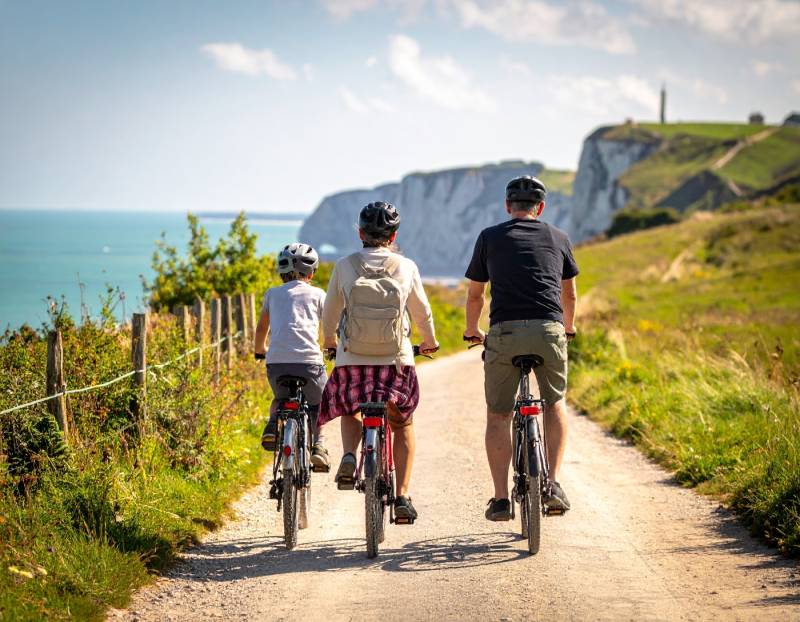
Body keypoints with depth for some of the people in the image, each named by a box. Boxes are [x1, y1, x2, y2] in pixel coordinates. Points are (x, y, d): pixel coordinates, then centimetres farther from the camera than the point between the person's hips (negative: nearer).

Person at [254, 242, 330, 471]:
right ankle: (318, 445, 7)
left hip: (276, 362, 2)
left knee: (281, 398, 31)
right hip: (309, 362, -2)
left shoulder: (272, 293, 21)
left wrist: (259, 351, 50)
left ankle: (273, 425, 3)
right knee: (317, 404, 25)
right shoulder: (317, 294, 16)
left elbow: (261, 328, 31)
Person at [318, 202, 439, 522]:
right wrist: (430, 342, 31)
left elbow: (330, 313, 10)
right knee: (403, 425, 19)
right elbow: (422, 312, 11)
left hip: (352, 359, 0)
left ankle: (348, 456, -1)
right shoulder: (406, 267, 1)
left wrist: (330, 340, 31)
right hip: (396, 361, 0)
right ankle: (402, 496, 9)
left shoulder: (345, 266, 0)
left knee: (350, 412, 28)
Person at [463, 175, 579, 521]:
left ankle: (501, 499, 6)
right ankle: (552, 484, 10)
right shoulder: (558, 238, 19)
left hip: (504, 333, -1)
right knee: (555, 404, 23)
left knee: (497, 416, 11)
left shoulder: (490, 237, 15)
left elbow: (474, 294, 23)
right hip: (549, 331, 1)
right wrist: (569, 326, 52)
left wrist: (471, 330, 41)